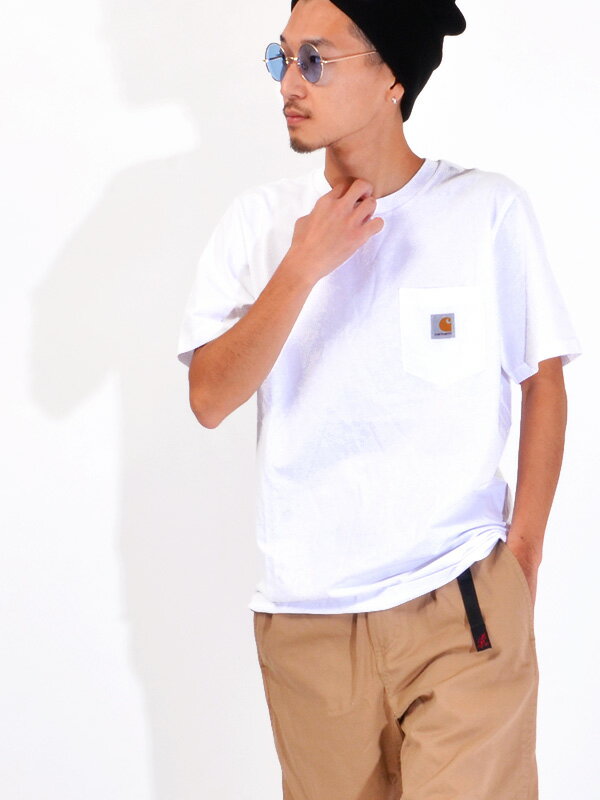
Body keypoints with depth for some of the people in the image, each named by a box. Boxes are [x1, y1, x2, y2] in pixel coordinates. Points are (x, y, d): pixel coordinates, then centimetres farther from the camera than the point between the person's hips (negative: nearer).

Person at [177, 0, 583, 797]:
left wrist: (523, 555, 0)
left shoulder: (489, 209, -5)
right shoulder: (259, 218, 1)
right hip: (304, 613, 3)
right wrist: (304, 267, -16)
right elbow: (210, 399, -6)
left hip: (465, 609, -2)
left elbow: (543, 380, 2)